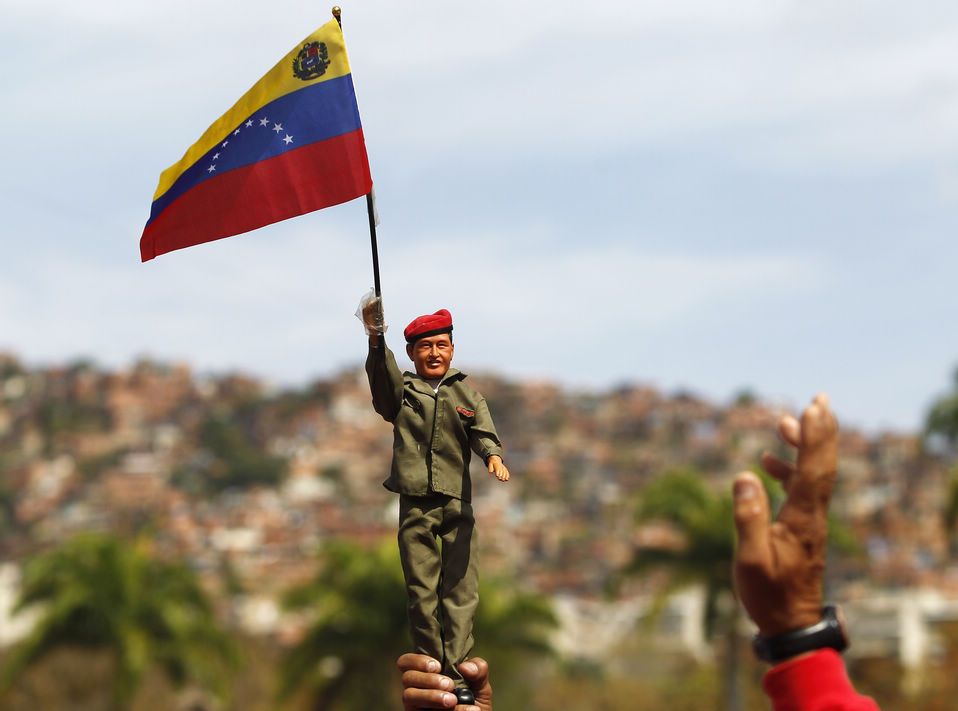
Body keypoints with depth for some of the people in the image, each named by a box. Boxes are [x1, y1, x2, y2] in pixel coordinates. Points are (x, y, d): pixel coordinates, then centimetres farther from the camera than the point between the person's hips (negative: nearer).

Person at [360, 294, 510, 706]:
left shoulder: (467, 395, 14)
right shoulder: (402, 391, 8)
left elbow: (482, 433, 1)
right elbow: (383, 376, -13)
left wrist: (493, 455, -23)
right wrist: (375, 339, -33)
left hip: (458, 505, 1)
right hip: (415, 505, -1)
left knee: (461, 591, -3)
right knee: (421, 592, 1)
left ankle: (456, 675, -2)